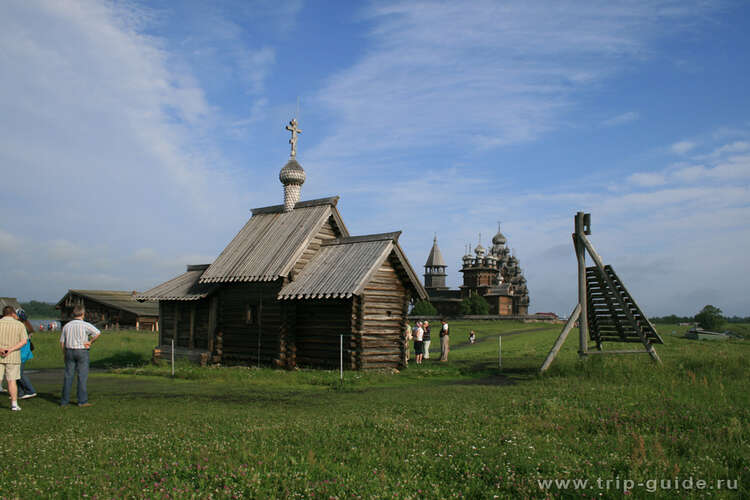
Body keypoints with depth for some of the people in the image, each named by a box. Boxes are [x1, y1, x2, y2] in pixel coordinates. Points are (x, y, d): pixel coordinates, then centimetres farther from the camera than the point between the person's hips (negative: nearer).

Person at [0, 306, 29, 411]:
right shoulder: (19, 324, 1)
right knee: (11, 381, 6)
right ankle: (14, 404, 5)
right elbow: (24, 341, -8)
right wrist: (11, 349, -14)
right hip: (13, 357, 0)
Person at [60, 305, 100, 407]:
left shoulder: (67, 325, 6)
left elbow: (62, 342, 8)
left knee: (68, 376, 9)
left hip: (69, 351, 4)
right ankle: (82, 401, -2)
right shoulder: (85, 325, -8)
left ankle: (64, 401, 12)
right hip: (82, 352, -4)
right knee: (82, 377, -1)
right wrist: (90, 341, -7)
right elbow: (98, 333, -22)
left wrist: (64, 354, 17)